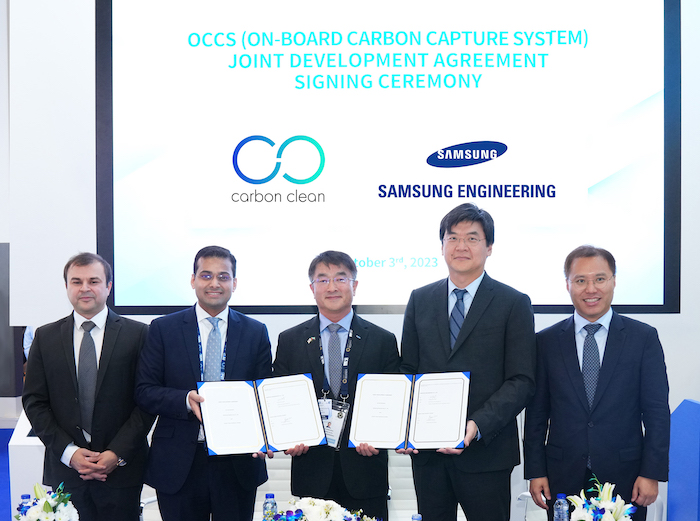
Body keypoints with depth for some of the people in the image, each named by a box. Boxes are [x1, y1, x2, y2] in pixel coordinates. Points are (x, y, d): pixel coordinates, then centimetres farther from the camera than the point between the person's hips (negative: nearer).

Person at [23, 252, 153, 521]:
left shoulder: (138, 334, 0)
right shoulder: (46, 337, 7)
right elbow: (34, 401, 4)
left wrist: (117, 453, -11)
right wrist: (68, 452, -7)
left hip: (122, 468, -1)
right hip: (64, 468, 2)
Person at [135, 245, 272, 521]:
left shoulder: (256, 332, 7)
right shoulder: (163, 329, 3)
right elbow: (144, 391, -1)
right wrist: (186, 400, -20)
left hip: (237, 465, 1)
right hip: (179, 465, -1)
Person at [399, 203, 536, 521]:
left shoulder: (514, 304, -1)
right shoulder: (420, 300, 10)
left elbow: (521, 381, -7)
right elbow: (407, 369, 12)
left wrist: (478, 426, -20)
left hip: (486, 451, -3)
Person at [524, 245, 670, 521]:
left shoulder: (644, 337, 1)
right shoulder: (546, 341, 4)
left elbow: (657, 412, 0)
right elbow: (536, 412, 5)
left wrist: (652, 473, -6)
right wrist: (535, 471, 0)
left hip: (624, 478, -1)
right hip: (563, 480, 1)